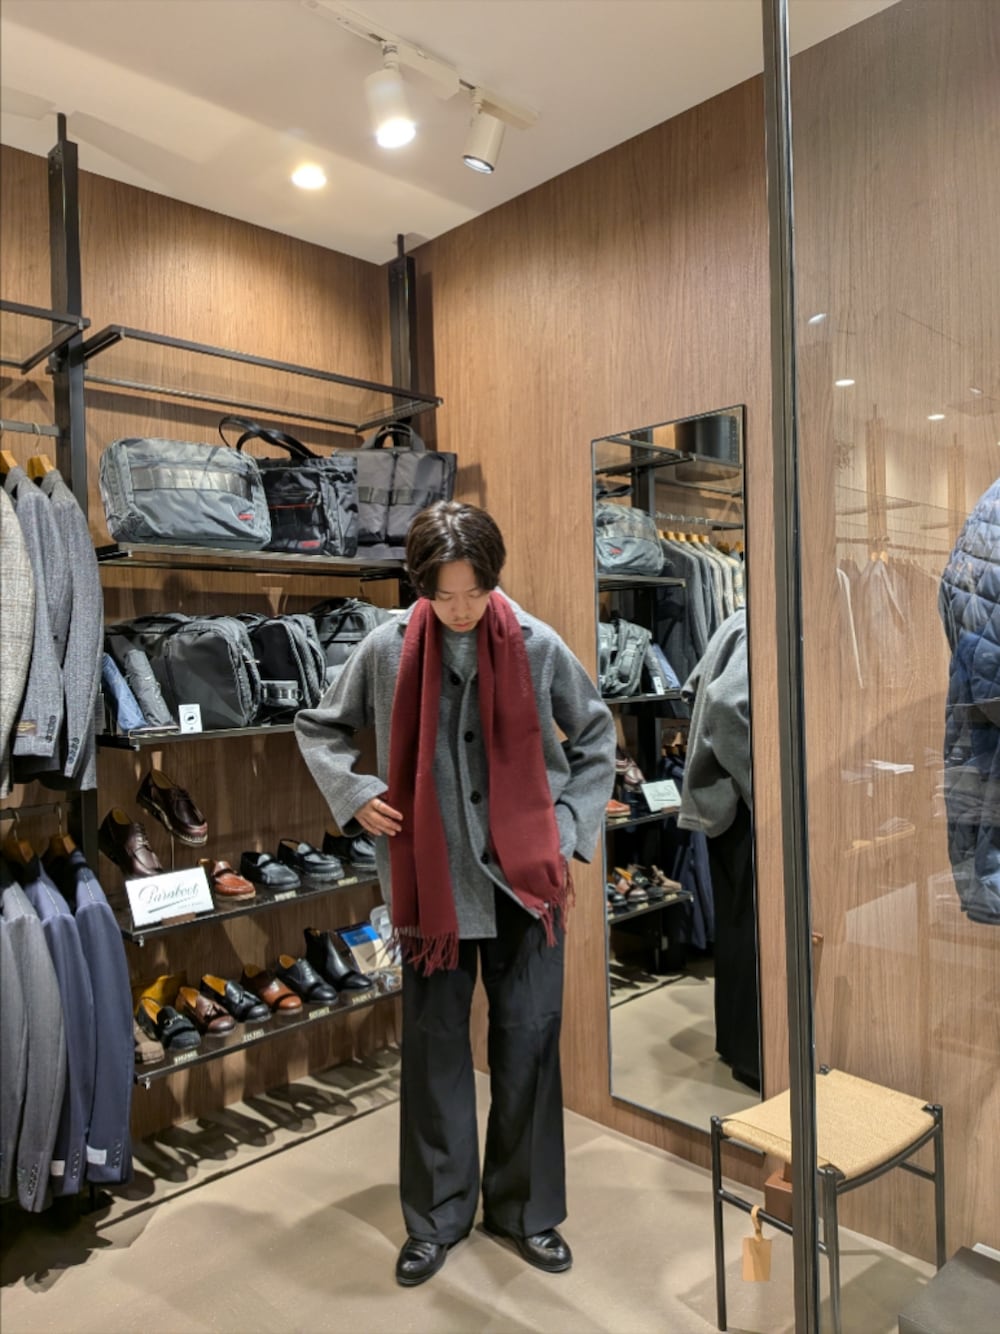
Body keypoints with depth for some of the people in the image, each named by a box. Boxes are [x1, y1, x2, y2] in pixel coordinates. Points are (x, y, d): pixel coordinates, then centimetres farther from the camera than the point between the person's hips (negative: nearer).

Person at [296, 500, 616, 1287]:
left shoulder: (537, 646, -6)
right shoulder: (388, 649, -6)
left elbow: (597, 735, 8)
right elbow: (318, 729, 9)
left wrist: (570, 824, 0)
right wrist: (354, 795, -6)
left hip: (525, 876, 0)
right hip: (433, 877, 0)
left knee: (528, 1041, 10)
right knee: (433, 1045, 11)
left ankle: (526, 1210, 31)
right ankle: (437, 1215, 31)